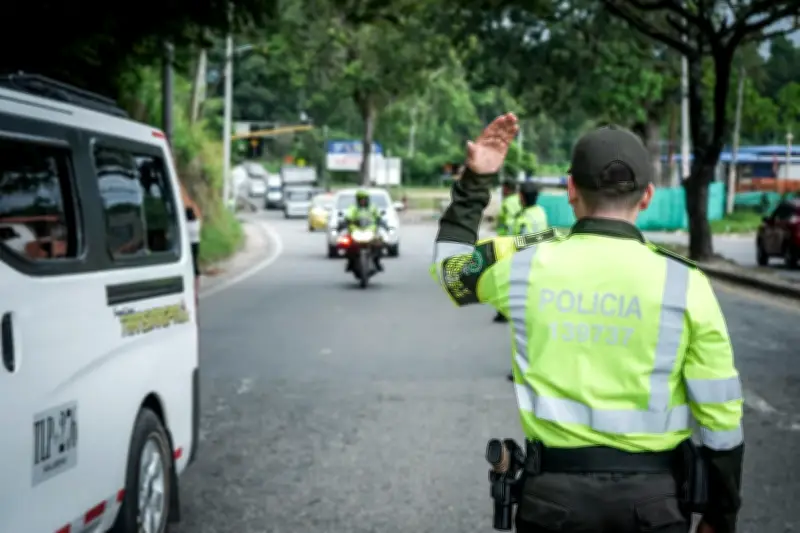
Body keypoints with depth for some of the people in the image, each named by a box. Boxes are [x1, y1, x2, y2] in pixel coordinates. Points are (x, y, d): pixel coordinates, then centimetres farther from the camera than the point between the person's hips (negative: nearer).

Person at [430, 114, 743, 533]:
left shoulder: (524, 264, -6)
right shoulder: (684, 284, -9)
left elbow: (449, 266, 17)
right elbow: (719, 415, -5)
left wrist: (475, 180, 19)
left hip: (553, 495, 1)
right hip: (653, 499, 0)